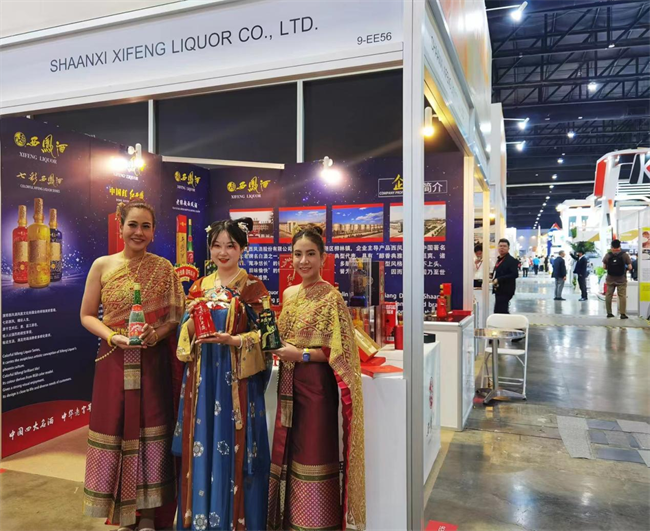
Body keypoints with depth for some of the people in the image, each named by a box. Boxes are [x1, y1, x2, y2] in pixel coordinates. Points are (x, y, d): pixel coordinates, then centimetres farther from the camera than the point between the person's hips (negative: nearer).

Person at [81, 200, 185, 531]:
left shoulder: (164, 269, 2)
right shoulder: (102, 266, 1)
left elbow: (177, 316, 4)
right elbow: (87, 315, 4)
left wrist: (157, 333, -15)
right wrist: (111, 336, -13)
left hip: (154, 361, 0)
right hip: (115, 361, 1)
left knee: (151, 431, 4)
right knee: (117, 430, 6)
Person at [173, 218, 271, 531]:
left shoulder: (253, 287, -4)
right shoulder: (200, 286, 10)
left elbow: (263, 335, -7)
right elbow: (186, 332, 11)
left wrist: (231, 340, -22)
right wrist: (192, 320, -10)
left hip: (236, 379, -4)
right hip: (202, 377, 4)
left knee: (233, 449, 1)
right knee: (201, 447, 11)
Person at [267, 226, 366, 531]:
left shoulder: (331, 297, -11)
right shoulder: (289, 294, 9)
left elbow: (340, 350, -14)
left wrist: (302, 354, -18)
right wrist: (277, 347, 1)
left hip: (317, 385, -7)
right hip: (290, 385, 7)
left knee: (315, 453, 2)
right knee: (287, 452, 14)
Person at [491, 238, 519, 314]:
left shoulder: (511, 260, -11)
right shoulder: (499, 259, 17)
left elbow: (515, 274, -21)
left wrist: (498, 280, -23)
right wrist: (493, 276, 6)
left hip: (505, 291, -9)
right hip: (499, 290, 9)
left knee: (498, 312, -12)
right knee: (503, 312, 15)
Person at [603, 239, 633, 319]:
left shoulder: (608, 255, -3)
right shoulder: (625, 255, -8)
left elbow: (604, 266, -1)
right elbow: (630, 267, -8)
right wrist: (625, 269, 13)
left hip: (610, 279, 2)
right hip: (621, 280, -2)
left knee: (608, 295, 10)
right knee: (622, 296, 1)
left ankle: (609, 313, 15)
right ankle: (622, 314, -2)